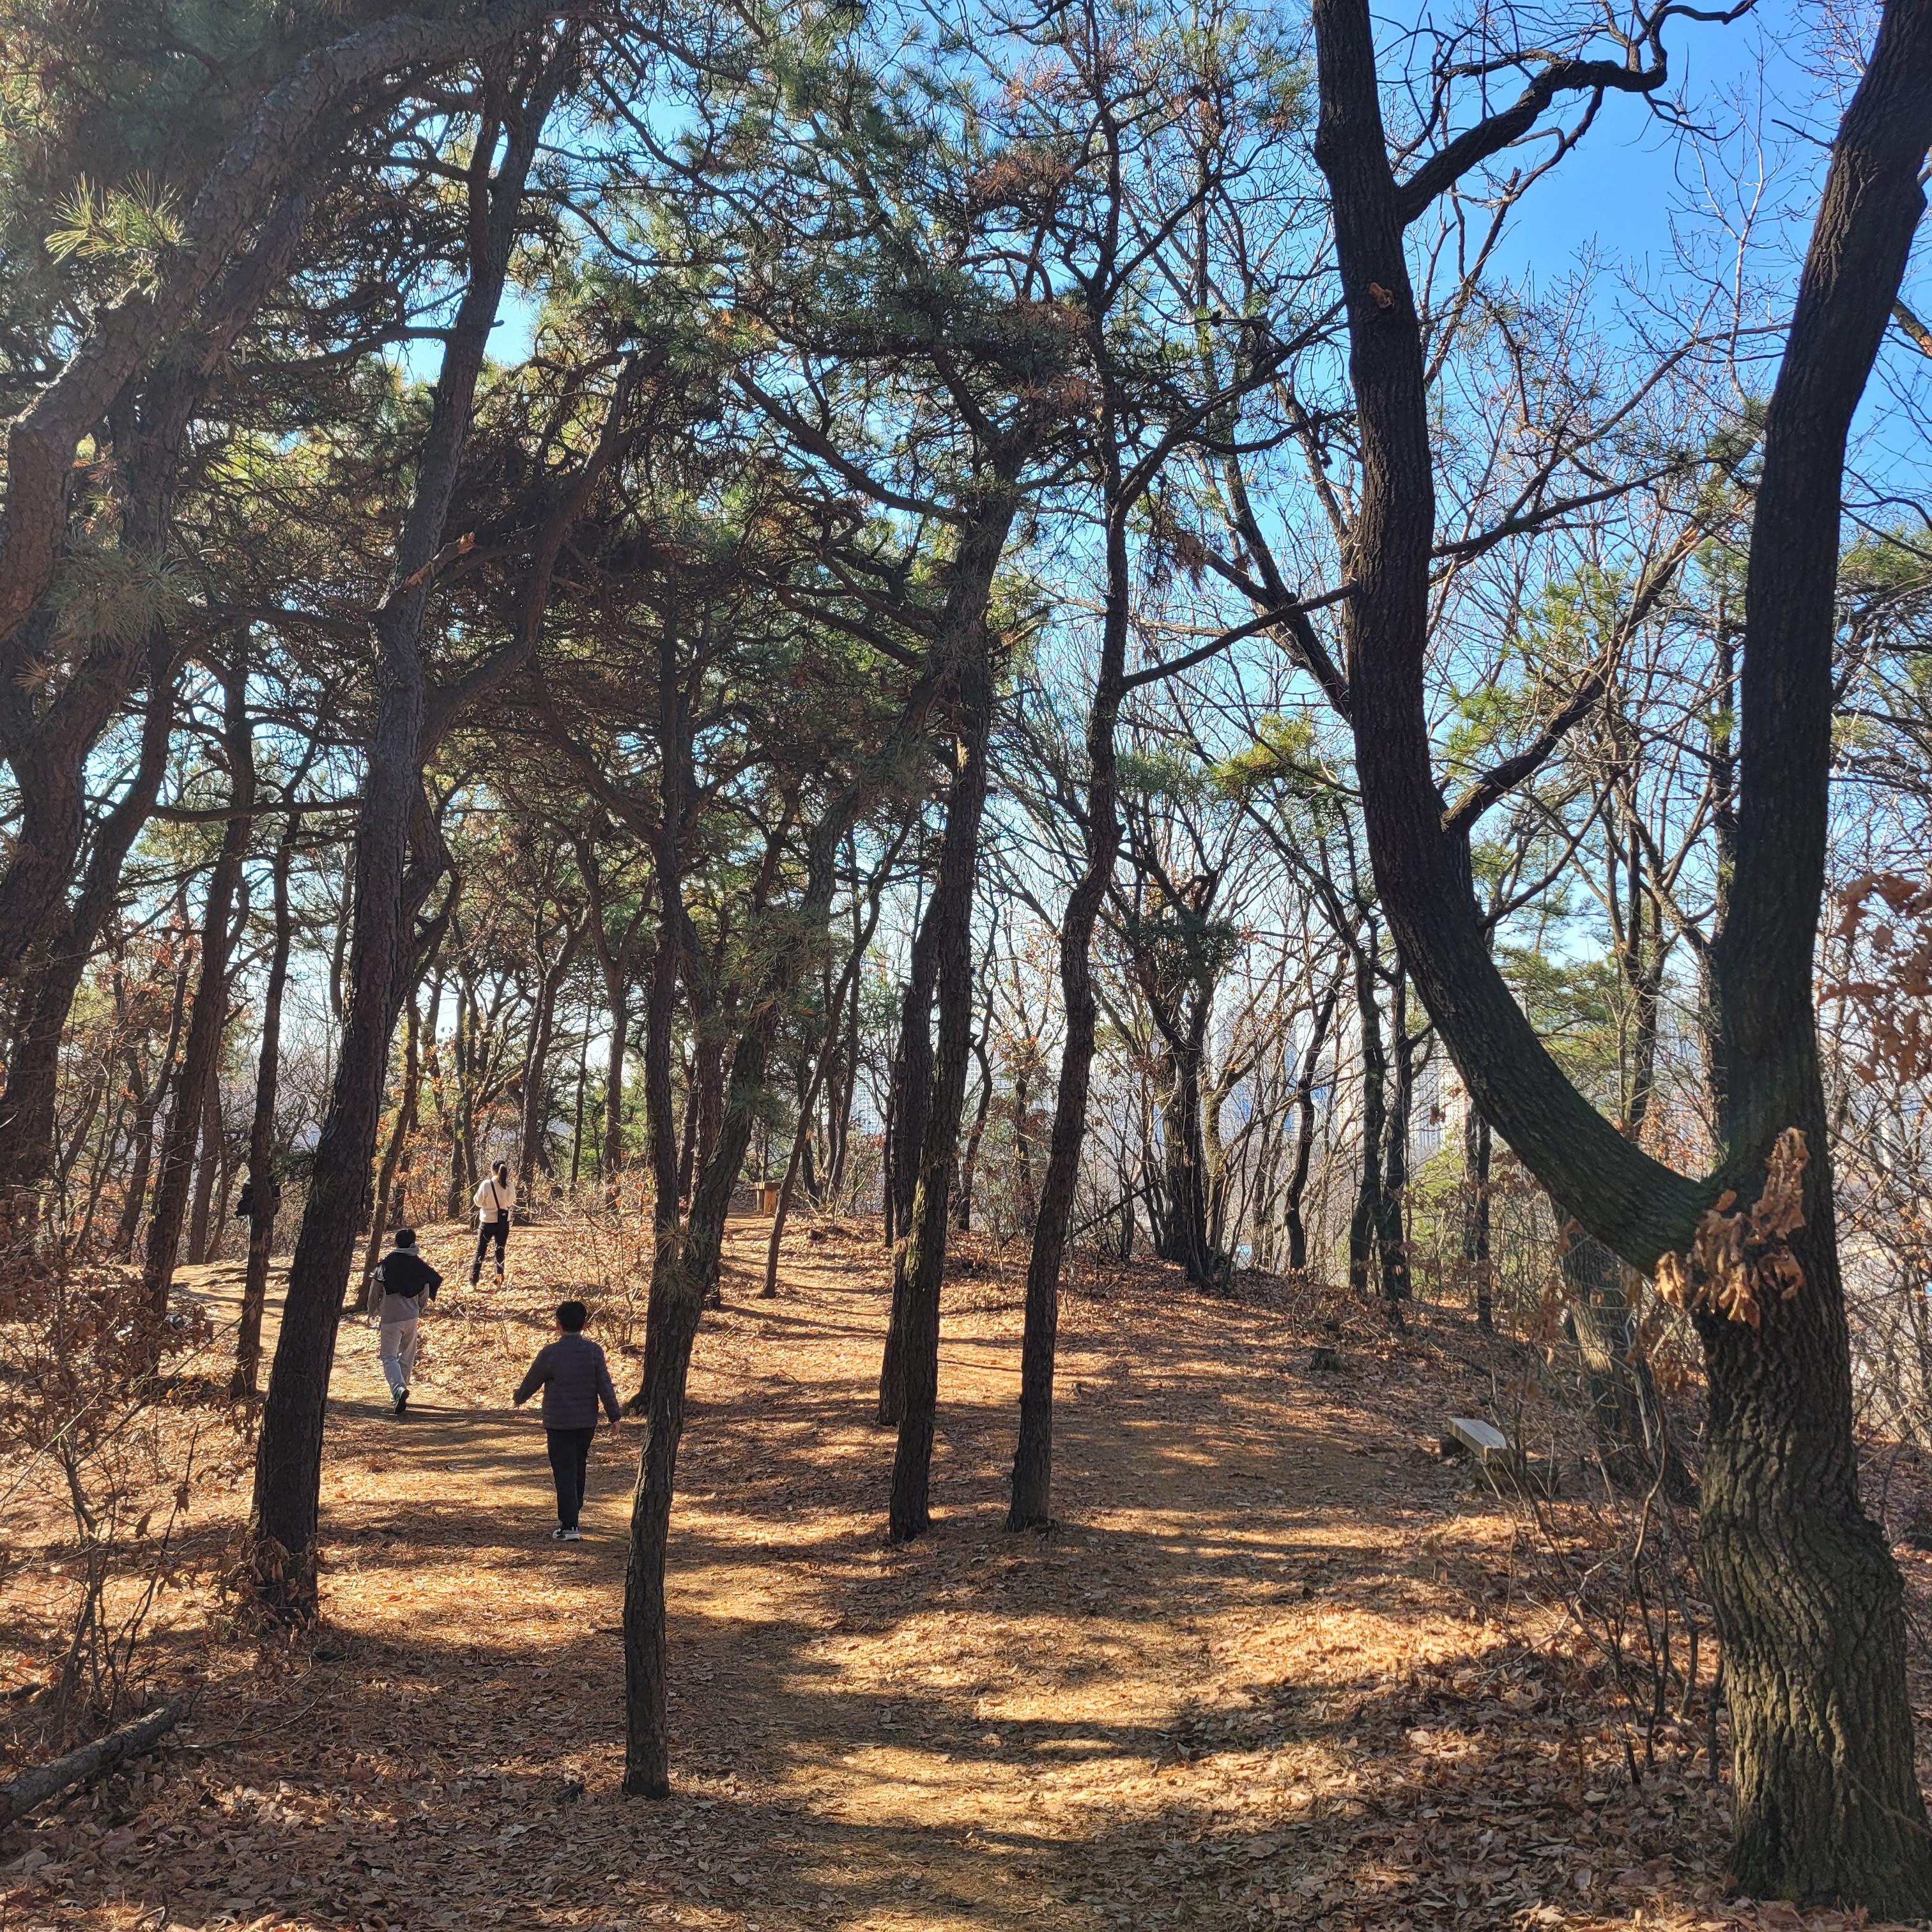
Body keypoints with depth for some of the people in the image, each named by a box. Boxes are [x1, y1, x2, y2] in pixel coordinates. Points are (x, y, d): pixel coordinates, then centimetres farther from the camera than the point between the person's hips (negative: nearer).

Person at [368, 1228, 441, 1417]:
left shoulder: (386, 1263, -9)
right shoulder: (419, 1265, 0)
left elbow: (375, 1291, -3)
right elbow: (425, 1293, 7)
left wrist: (374, 1311, 15)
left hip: (390, 1318, -3)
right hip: (412, 1317, 3)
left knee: (389, 1357, -3)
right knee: (407, 1357, 17)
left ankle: (398, 1389, -27)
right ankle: (398, 1396, 25)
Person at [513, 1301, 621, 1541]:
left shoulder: (550, 1353, -12)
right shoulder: (594, 1351, -4)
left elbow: (531, 1382, 0)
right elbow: (605, 1386, -5)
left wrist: (518, 1398, 21)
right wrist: (614, 1416, 2)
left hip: (559, 1423, -4)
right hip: (587, 1422, 4)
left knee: (565, 1473, -2)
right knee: (579, 1469, 19)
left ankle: (569, 1527, -4)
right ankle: (573, 1514, 32)